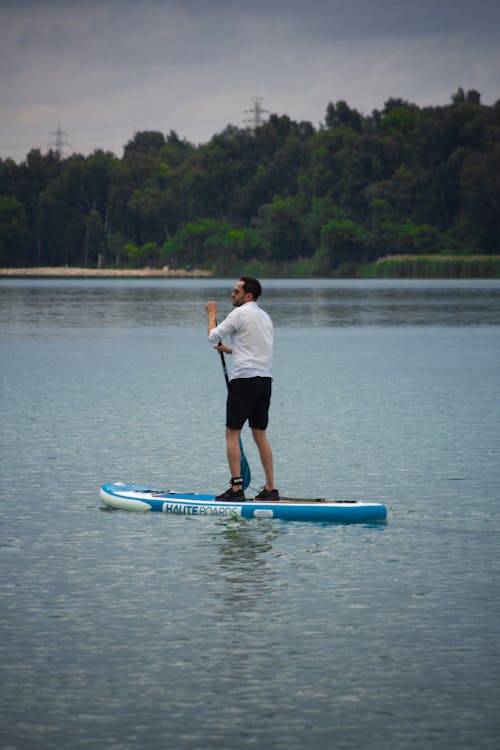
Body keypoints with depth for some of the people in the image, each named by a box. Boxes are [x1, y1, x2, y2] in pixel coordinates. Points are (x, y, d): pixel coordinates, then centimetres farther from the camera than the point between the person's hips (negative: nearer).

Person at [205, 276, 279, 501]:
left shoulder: (240, 313, -8)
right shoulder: (265, 316, 18)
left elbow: (213, 336, -2)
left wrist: (212, 314, 14)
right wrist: (229, 349, 38)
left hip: (245, 378, -8)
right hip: (265, 379, 8)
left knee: (232, 433, -4)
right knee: (260, 434, 11)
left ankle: (236, 487, -10)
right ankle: (270, 488, 9)